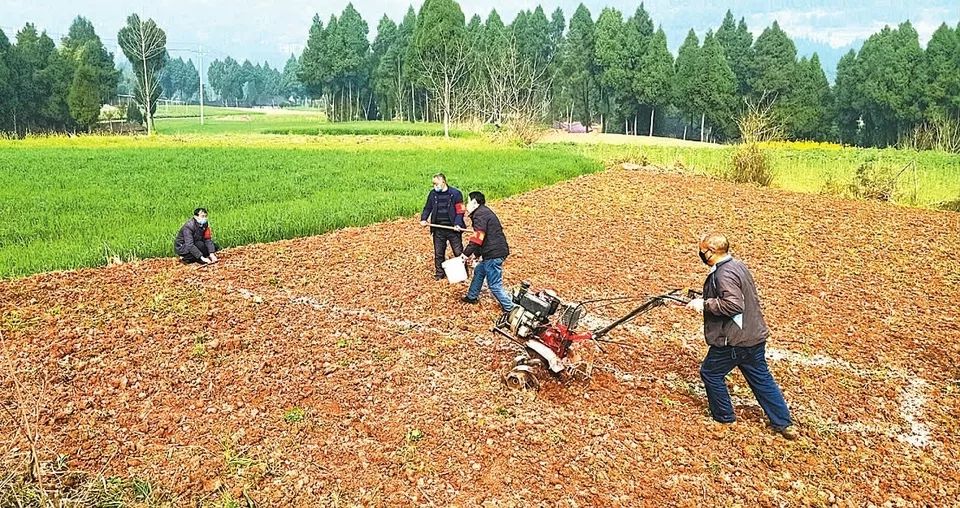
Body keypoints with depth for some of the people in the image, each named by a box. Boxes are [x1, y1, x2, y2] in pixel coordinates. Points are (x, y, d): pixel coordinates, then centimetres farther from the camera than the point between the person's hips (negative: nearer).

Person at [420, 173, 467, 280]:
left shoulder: (455, 194, -7)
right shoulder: (433, 194, 5)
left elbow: (460, 211, -8)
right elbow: (427, 208, 14)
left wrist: (457, 224, -21)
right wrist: (423, 219, -2)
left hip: (453, 228, -3)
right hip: (438, 229, 4)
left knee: (458, 252, 4)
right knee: (438, 253, 11)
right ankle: (439, 274, 24)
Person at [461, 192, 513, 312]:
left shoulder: (480, 214, -13)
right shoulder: (484, 212, 20)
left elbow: (478, 237, -22)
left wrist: (466, 253, -16)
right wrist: (476, 254, 22)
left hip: (493, 254, -11)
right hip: (494, 252, 11)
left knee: (494, 285, -4)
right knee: (479, 271, 27)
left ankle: (510, 308, 1)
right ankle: (472, 297, 42)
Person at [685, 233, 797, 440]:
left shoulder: (724, 274, -21)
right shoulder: (738, 266, 10)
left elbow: (733, 305, -30)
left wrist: (704, 304, -20)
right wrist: (705, 301, 15)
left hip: (734, 339, -9)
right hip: (753, 335, 9)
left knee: (710, 373, 10)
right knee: (761, 378, 16)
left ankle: (724, 417, 22)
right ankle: (784, 424, 20)